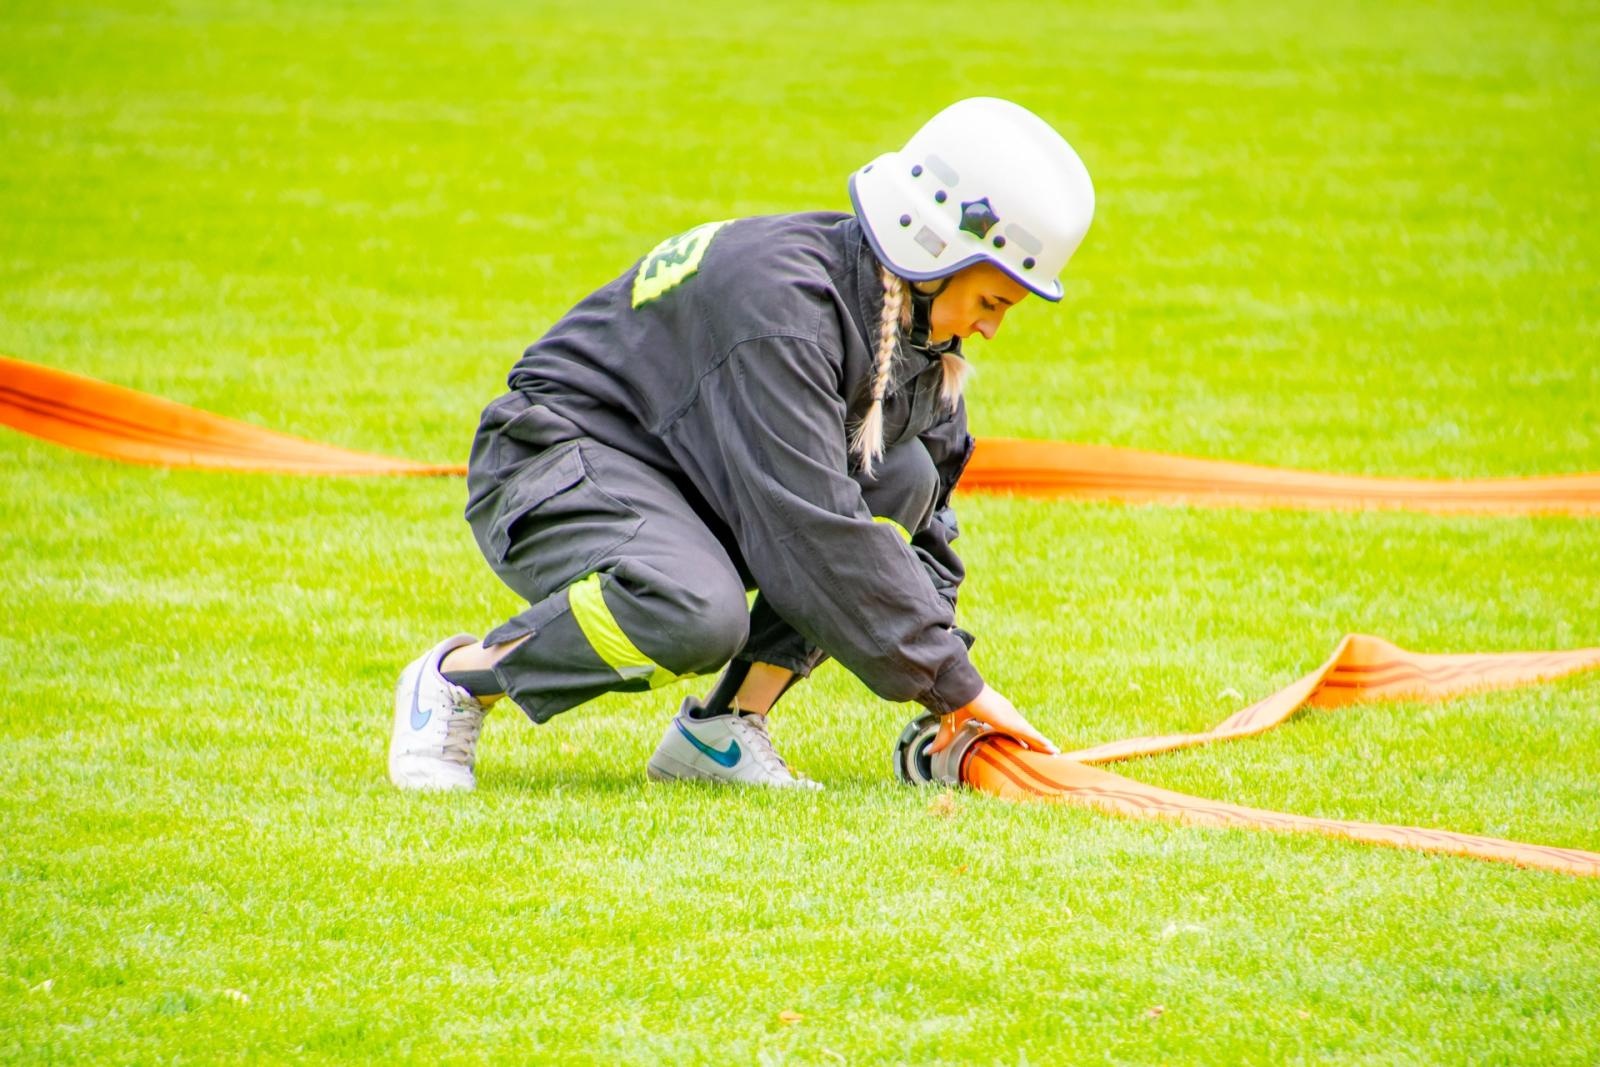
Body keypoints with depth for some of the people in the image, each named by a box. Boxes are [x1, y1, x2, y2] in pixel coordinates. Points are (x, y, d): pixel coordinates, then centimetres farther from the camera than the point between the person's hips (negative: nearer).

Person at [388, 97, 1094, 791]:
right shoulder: (778, 296, -28)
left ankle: (721, 729, -8)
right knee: (698, 616, -37)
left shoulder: (919, 323, 0)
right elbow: (814, 527, -32)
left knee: (903, 477, -11)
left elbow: (924, 522, 7)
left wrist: (947, 694, -6)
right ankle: (456, 678, -11)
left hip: (691, 484, 9)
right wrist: (953, 682, -28)